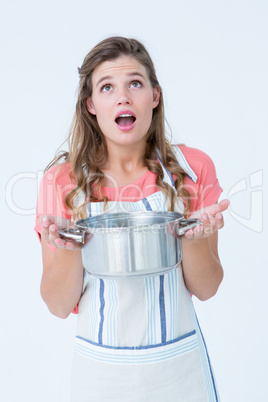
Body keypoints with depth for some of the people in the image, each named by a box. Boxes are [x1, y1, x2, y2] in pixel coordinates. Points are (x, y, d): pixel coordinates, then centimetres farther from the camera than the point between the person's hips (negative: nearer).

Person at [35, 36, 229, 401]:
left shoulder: (193, 167, -8)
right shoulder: (62, 179, -9)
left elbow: (206, 289, -4)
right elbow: (59, 305, -6)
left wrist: (194, 238, -22)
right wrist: (68, 247, -24)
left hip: (180, 363, 1)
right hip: (101, 368, 0)